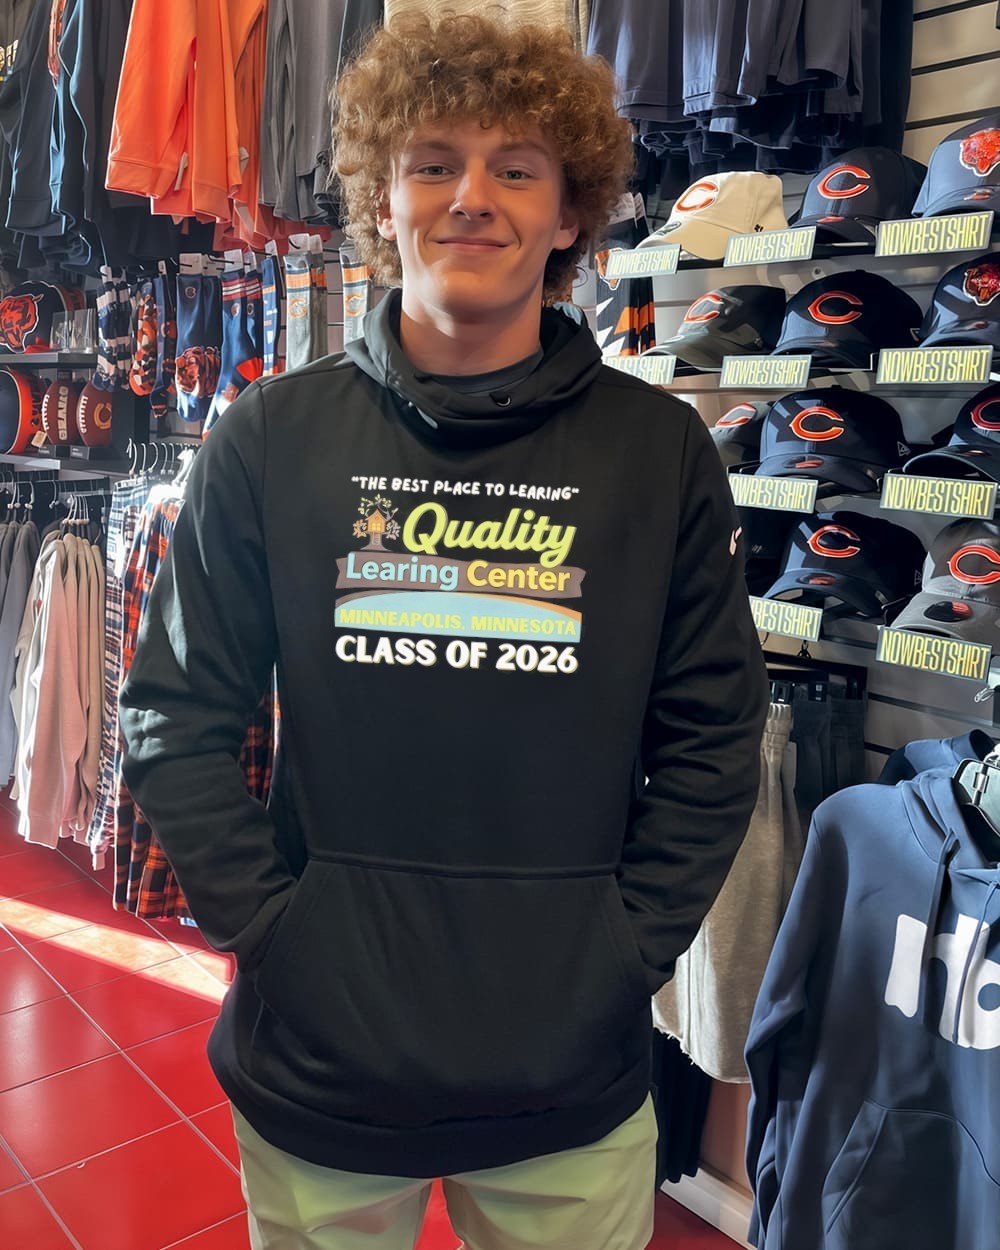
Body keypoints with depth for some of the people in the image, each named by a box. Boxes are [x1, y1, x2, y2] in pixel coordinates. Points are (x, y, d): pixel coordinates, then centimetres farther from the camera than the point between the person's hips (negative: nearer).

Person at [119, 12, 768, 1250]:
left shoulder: (661, 450, -3)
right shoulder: (271, 437, -3)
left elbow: (712, 737, 0)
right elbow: (172, 717, -1)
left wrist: (630, 941, -5)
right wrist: (266, 919, -7)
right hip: (315, 1060, 1)